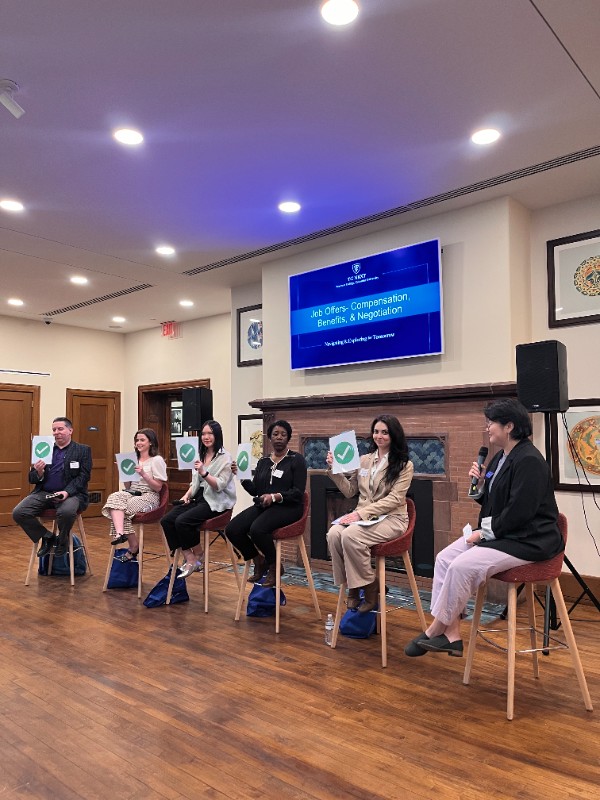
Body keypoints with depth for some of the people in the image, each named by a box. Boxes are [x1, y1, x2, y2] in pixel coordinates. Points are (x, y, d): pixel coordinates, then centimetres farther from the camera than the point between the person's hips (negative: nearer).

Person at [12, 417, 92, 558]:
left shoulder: (83, 450, 6)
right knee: (18, 512, -19)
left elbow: (83, 476, -4)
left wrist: (67, 492, -21)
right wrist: (38, 472, -11)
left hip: (70, 493, -4)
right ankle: (47, 537, 4)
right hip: (43, 493, 4)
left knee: (66, 512, -36)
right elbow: (32, 479, 14)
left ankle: (62, 540, -2)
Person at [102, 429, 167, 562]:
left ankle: (133, 549, -17)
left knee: (117, 508, -28)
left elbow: (158, 487, -6)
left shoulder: (157, 460, -1)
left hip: (149, 497, -5)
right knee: (115, 497, -29)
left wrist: (143, 474, -17)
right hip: (131, 494, 5)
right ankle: (120, 533, -44)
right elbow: (127, 487, 16)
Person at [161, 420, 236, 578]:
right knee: (166, 521, -13)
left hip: (215, 502, -7)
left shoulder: (224, 457, -7)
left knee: (182, 521, -27)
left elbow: (219, 486, -17)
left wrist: (204, 473, -30)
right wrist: (187, 495, 2)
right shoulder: (201, 456, 15)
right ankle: (189, 558, -9)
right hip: (198, 497, 7)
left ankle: (198, 557, -4)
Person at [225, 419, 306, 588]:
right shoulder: (263, 462, 16)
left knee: (257, 529, -33)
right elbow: (254, 490, 10)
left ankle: (274, 566, -6)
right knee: (232, 530, -17)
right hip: (262, 505, 6)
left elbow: (298, 492, -9)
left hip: (288, 507, -6)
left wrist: (275, 496, -23)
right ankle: (259, 561, 7)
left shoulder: (296, 460, 0)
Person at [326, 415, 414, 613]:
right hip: (363, 516, 5)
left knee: (350, 535, -33)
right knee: (334, 533, -27)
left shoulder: (404, 465, -2)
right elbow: (350, 491, 17)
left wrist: (362, 513, -21)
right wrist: (335, 469, 2)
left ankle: (370, 588, -13)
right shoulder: (364, 460, 13)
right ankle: (351, 587, -11)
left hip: (391, 518, -5)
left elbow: (394, 499, -12)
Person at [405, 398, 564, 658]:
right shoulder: (501, 457, 11)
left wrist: (486, 532, -17)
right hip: (497, 533, 10)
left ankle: (435, 631, -4)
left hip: (527, 540, -10)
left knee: (462, 566, -24)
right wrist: (481, 483, 0)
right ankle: (451, 634, -6)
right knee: (444, 558, -5)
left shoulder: (529, 460, -19)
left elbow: (520, 512, -24)